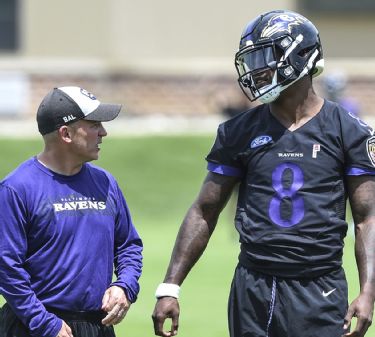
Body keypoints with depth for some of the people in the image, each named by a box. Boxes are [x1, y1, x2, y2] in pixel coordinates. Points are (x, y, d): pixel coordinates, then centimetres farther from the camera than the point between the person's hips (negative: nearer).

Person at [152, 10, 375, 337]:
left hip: (319, 293, -3)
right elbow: (204, 212, 11)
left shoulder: (348, 131, 0)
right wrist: (170, 287, 5)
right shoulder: (239, 132, 7)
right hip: (253, 289, 3)